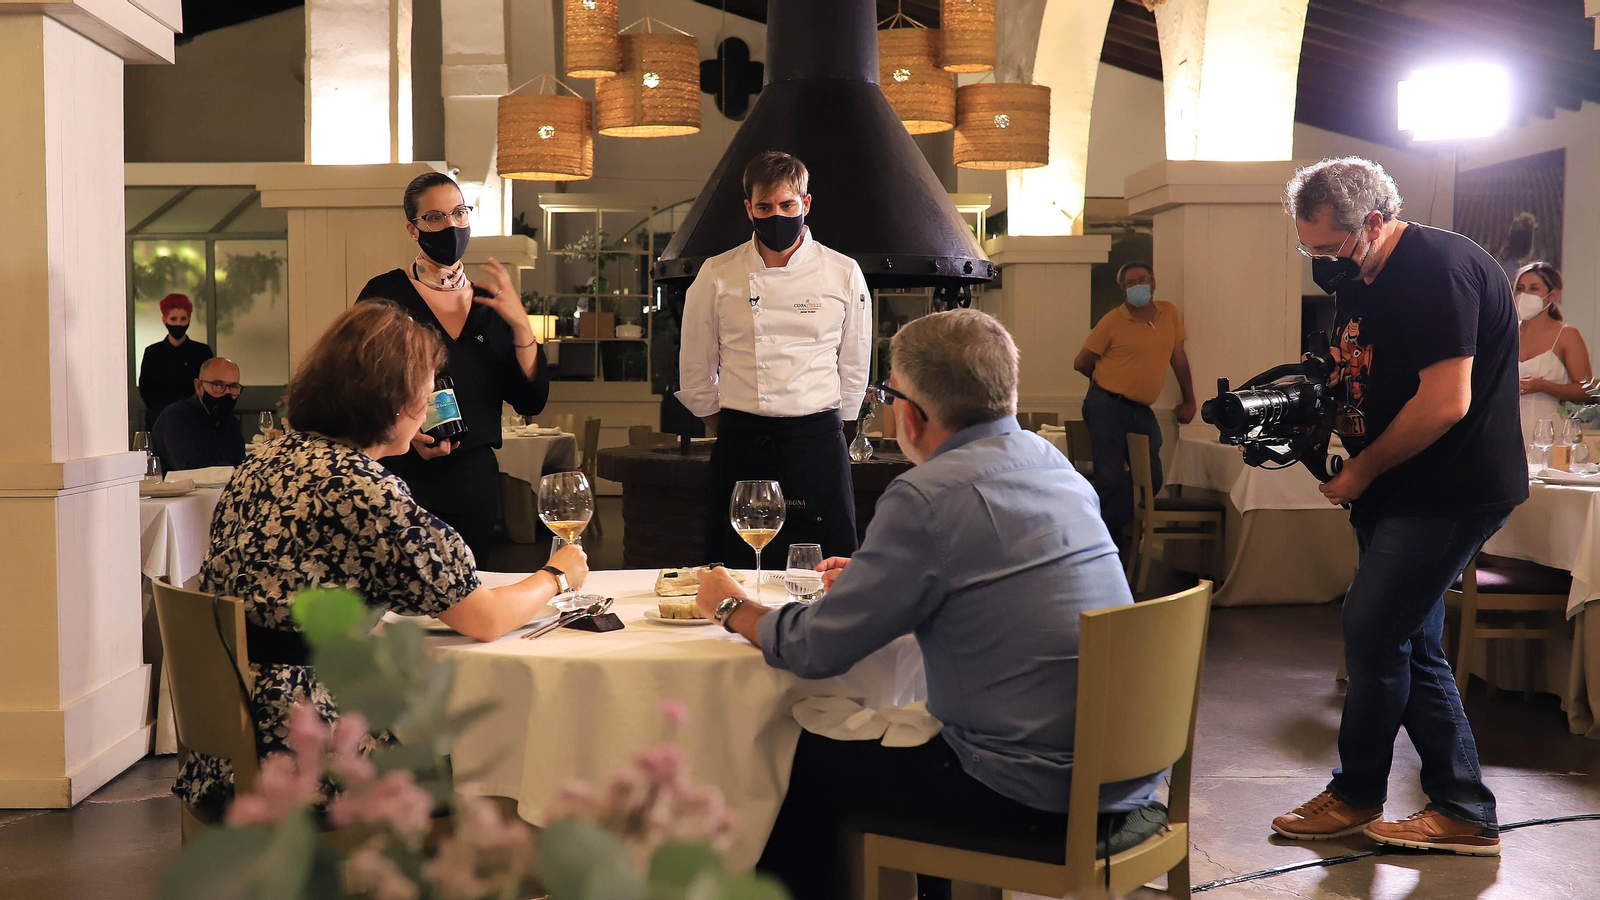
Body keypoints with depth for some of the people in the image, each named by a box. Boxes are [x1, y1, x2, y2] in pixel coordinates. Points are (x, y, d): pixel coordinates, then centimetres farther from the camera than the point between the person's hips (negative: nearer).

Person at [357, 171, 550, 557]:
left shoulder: (489, 303, 10)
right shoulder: (387, 294, -3)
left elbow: (531, 402, 4)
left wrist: (520, 325, -8)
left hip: (475, 480, 4)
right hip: (402, 479, -4)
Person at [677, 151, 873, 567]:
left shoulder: (843, 274, 1)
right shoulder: (717, 275, 1)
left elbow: (854, 366, 10)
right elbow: (695, 368, 10)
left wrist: (827, 426, 11)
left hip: (816, 443, 0)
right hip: (741, 446, 0)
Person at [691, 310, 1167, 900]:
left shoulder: (927, 496, -18)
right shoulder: (1054, 464, 7)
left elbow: (816, 649, -11)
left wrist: (731, 607, 9)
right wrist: (873, 579, 27)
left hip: (1041, 798, -8)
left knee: (804, 766, 9)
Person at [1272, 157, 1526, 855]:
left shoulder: (1439, 269, -19)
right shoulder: (1360, 280, 12)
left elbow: (1445, 402, -25)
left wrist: (1361, 471, -15)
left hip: (1452, 495, -10)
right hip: (1402, 495, 10)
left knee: (1373, 635, -5)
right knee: (1411, 647, 10)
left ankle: (1356, 797, 13)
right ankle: (1465, 813, 17)